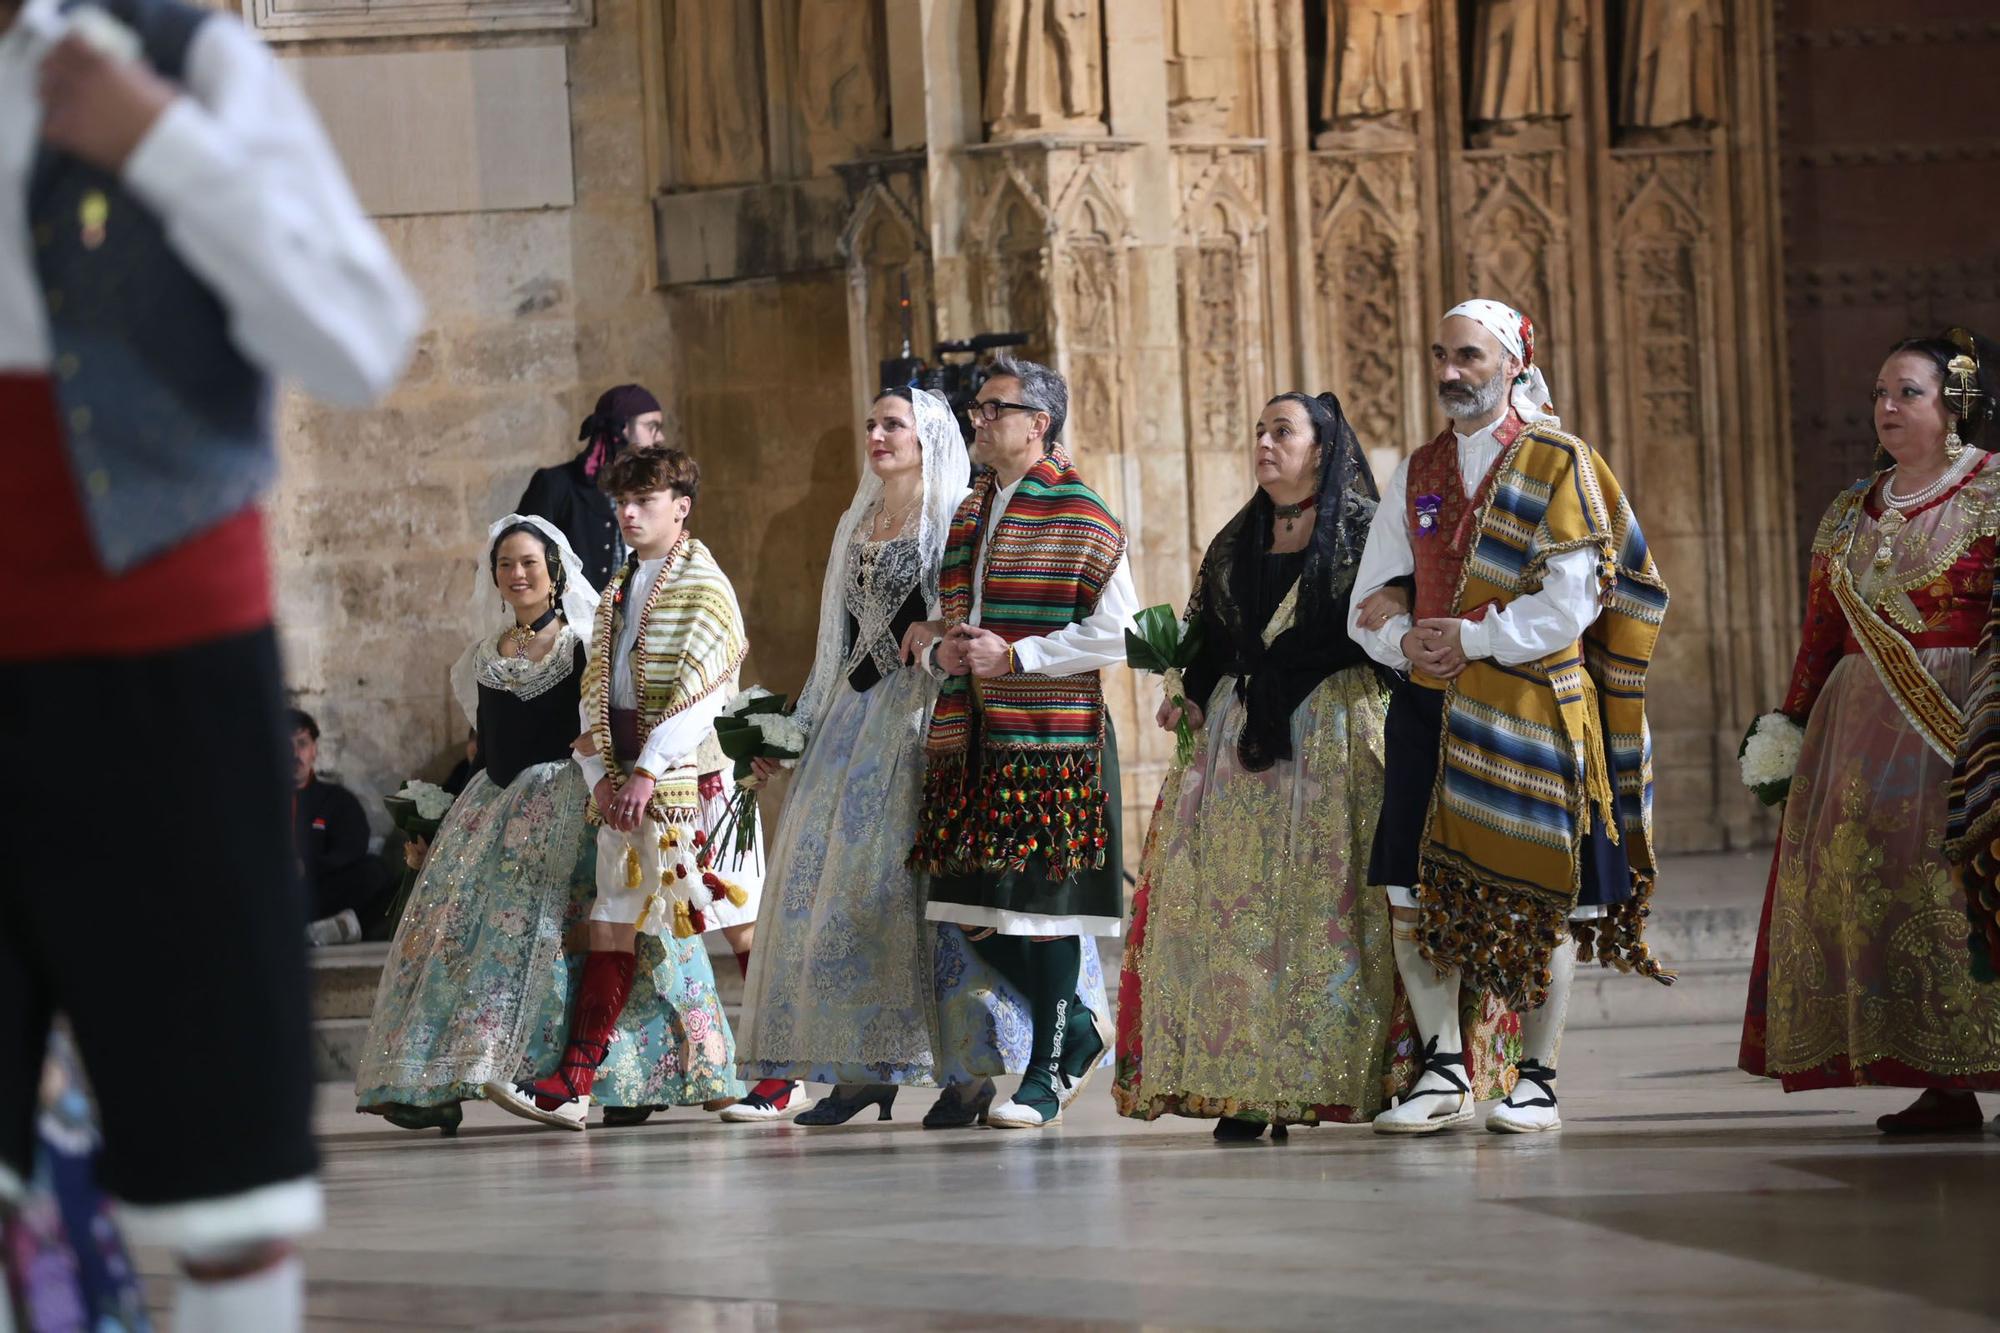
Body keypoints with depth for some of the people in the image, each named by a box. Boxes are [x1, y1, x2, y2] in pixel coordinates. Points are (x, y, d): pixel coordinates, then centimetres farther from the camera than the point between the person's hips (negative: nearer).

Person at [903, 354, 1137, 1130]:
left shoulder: (1079, 517, -6)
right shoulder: (969, 513, 17)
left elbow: (1116, 633, -12)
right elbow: (938, 622, 25)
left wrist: (1014, 657, -16)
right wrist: (938, 649, 1)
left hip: (1050, 735, -7)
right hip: (969, 736, 7)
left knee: (1040, 899, -5)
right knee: (969, 907, 4)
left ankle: (1047, 1072, 4)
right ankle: (1077, 1027, 22)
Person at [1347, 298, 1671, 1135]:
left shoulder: (1559, 465, -3)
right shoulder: (1418, 474, 14)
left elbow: (1569, 603, -12)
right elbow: (1369, 601, 14)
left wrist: (1472, 640, -15)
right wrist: (1403, 642, -7)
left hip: (1530, 708, -5)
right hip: (1431, 711, 5)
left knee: (1538, 896, 0)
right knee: (1414, 886, -4)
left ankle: (1537, 1081, 8)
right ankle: (1444, 1073, 3)